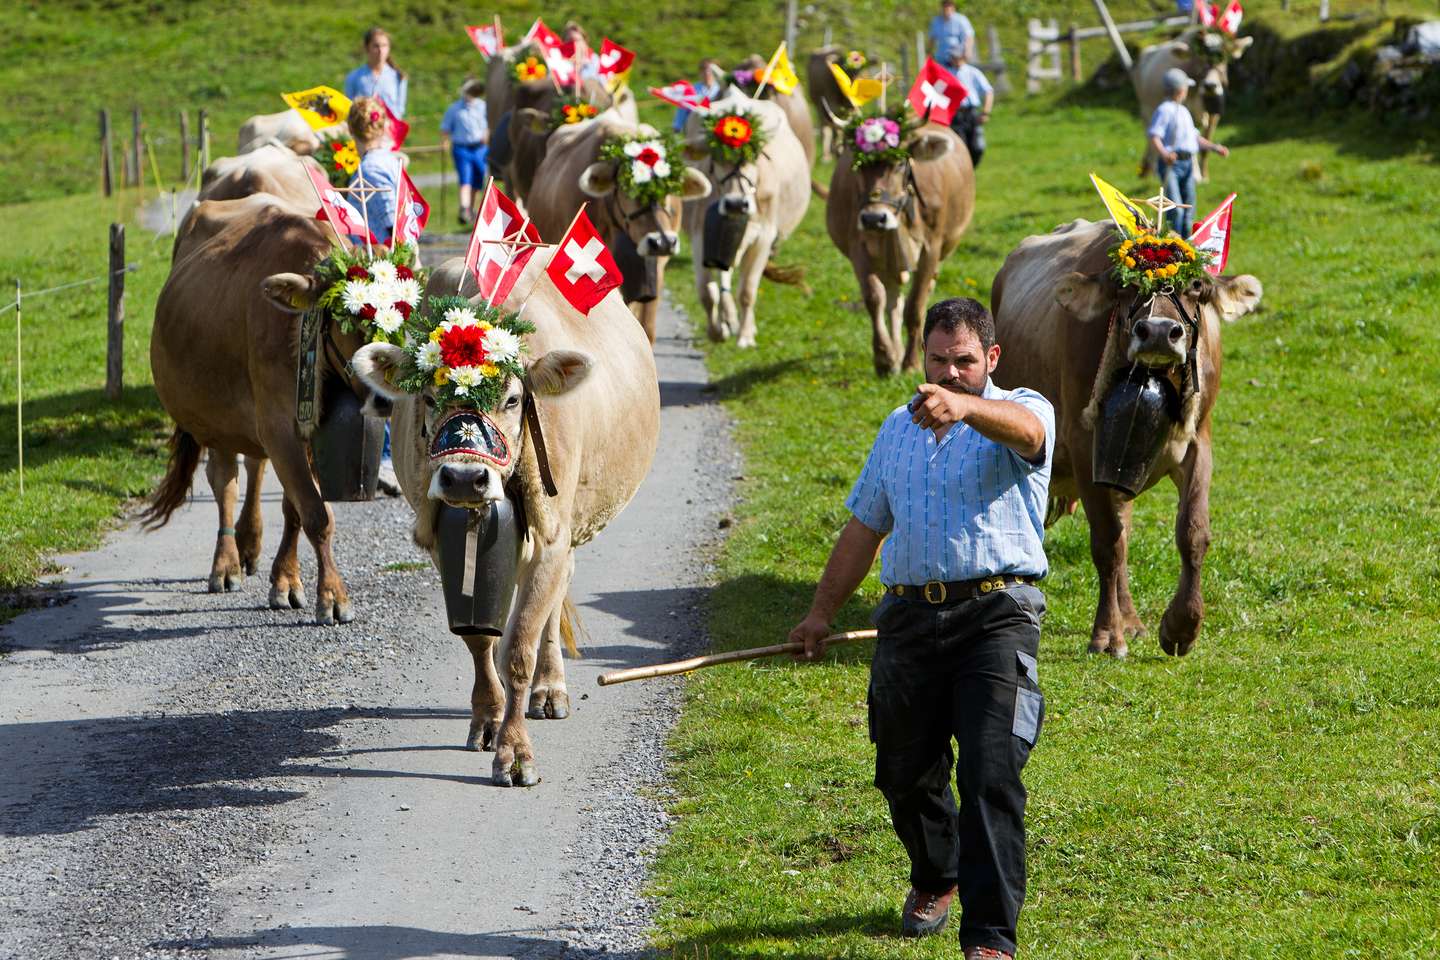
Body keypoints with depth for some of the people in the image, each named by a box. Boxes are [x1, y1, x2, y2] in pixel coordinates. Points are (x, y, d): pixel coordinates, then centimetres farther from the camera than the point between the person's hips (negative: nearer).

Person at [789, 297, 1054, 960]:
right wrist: (821, 612, 26)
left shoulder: (1021, 412, 0)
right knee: (904, 774, 11)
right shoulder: (898, 429, 20)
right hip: (909, 618, 6)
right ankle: (934, 881, 40)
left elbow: (1023, 429, -28)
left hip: (995, 613, -5)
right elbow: (863, 528, 28)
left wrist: (961, 406, -48)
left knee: (991, 774, -16)